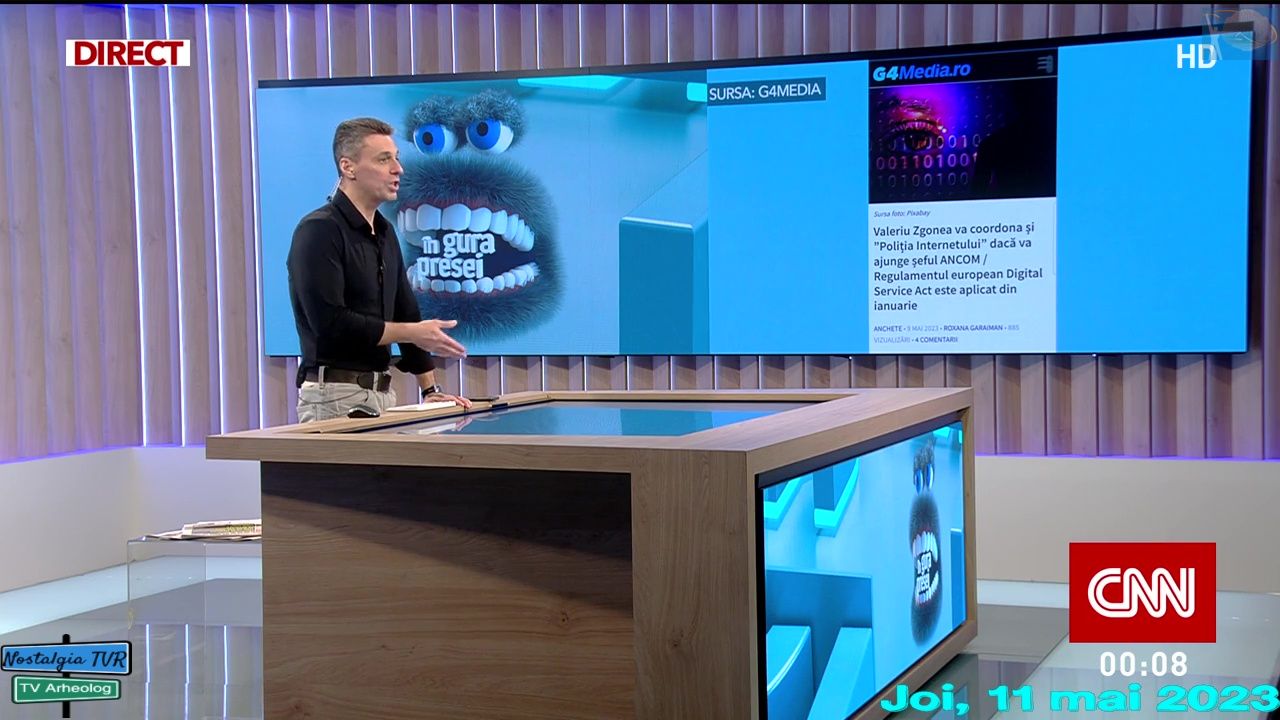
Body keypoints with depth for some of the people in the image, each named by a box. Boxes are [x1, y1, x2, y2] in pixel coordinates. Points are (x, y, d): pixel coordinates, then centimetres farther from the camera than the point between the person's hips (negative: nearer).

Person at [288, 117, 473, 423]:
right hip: (335, 396, -7)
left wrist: (431, 389, 12)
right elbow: (329, 321, -20)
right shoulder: (319, 231, -12)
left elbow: (406, 313, 18)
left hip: (382, 391, 8)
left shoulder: (384, 232, 14)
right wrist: (412, 333, -15)